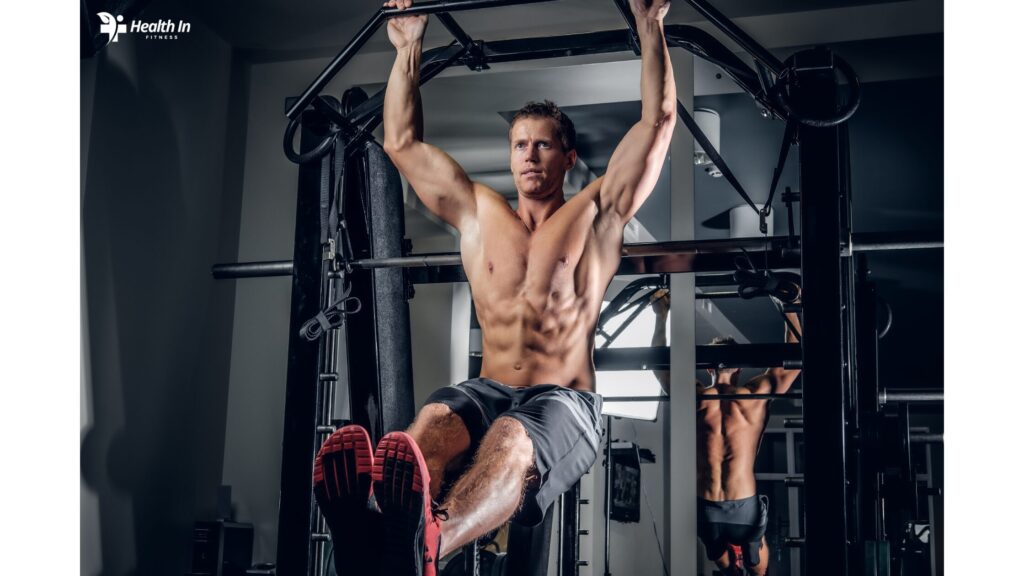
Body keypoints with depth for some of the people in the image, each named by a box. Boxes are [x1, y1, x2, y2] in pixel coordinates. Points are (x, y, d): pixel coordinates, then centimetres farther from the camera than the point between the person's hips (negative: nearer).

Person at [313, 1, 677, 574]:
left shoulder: (595, 215, 13)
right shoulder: (479, 213, 21)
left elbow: (658, 120, 8)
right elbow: (403, 143, 24)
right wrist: (409, 50, 23)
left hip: (566, 401, -3)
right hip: (487, 389, 3)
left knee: (510, 442, -40)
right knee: (429, 424, -35)